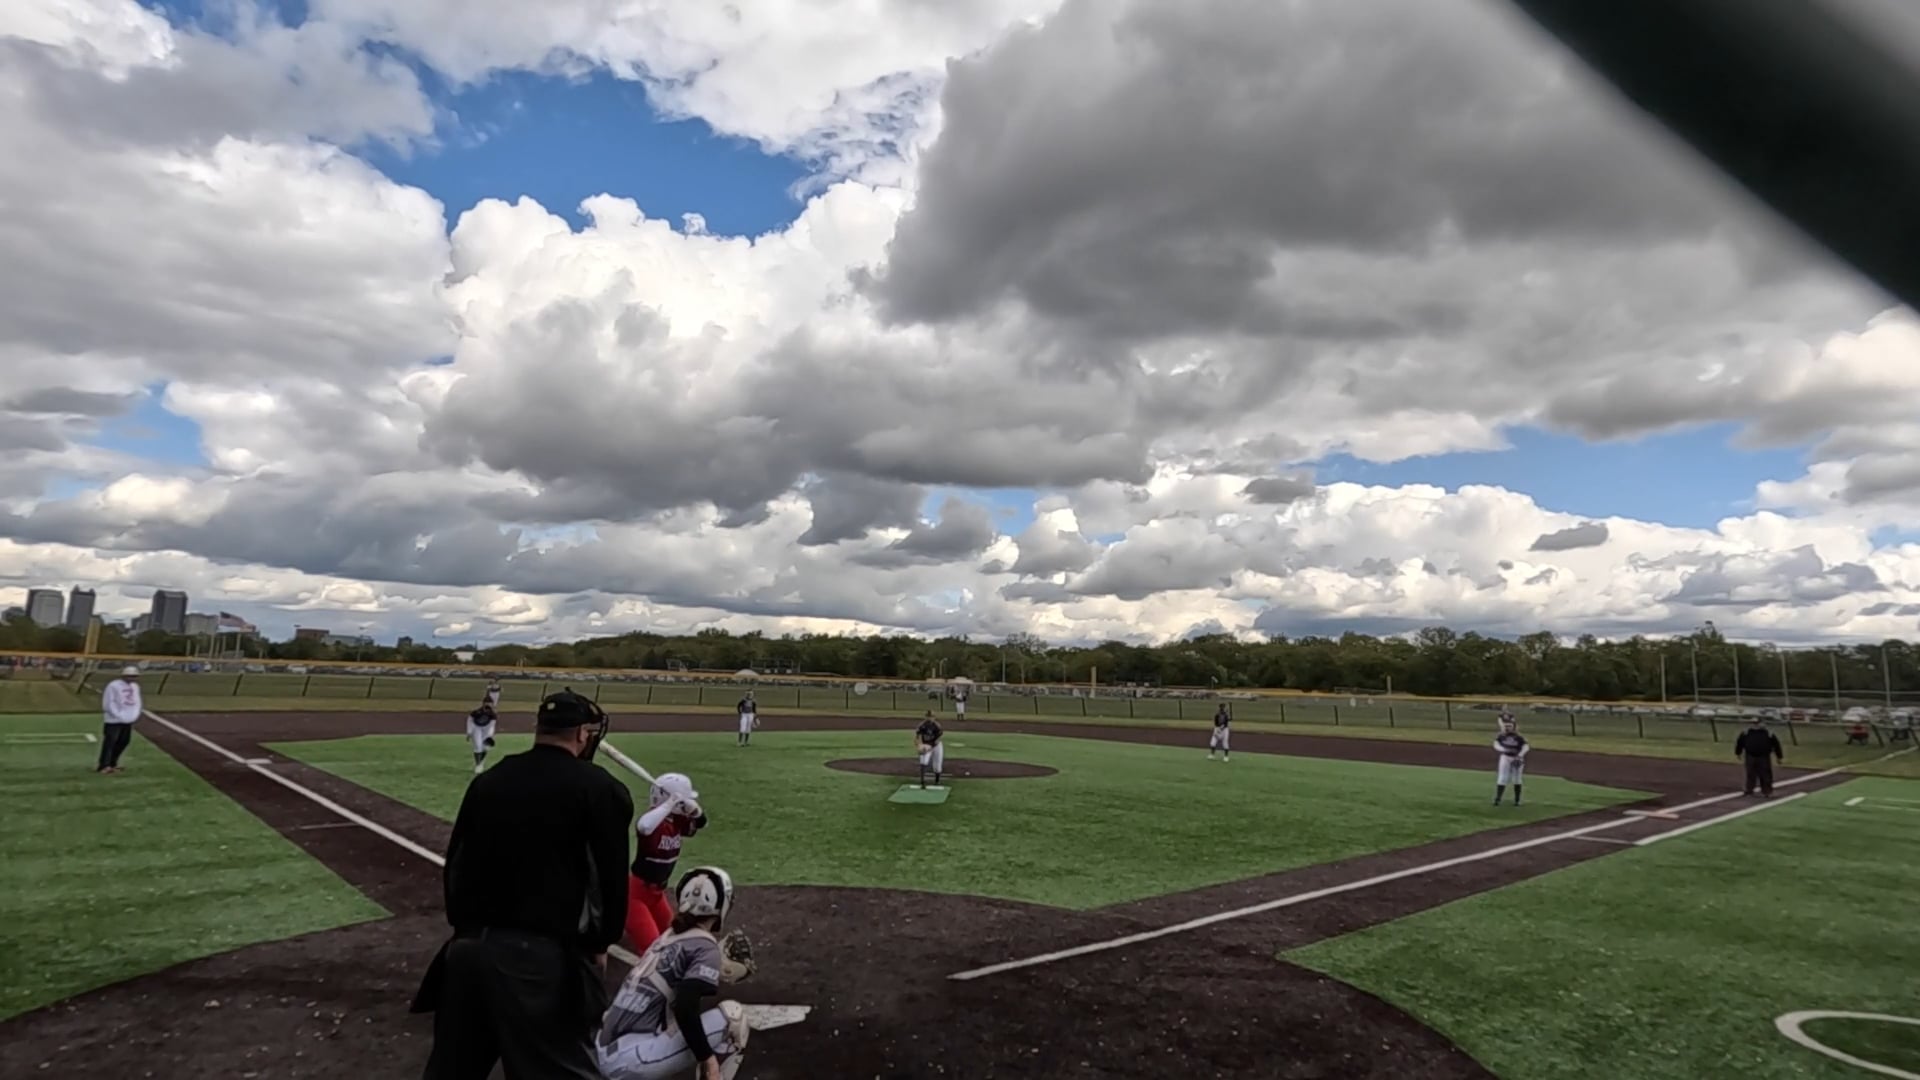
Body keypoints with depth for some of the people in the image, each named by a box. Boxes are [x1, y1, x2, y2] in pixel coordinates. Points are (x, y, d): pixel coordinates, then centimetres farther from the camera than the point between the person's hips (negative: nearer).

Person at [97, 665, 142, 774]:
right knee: (109, 742, -5)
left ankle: (112, 764, 25)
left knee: (123, 742, 11)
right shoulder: (113, 686, -13)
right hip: (114, 720, -7)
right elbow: (108, 704, -14)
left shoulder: (135, 686, 11)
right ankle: (103, 766, 2)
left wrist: (135, 714, 4)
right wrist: (119, 716, -16)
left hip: (128, 720, 7)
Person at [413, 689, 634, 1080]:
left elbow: (456, 864, 16)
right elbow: (611, 878, -6)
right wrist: (600, 944, 8)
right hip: (541, 957, -6)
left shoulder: (488, 781, 10)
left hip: (470, 946, 6)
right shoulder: (599, 789, -7)